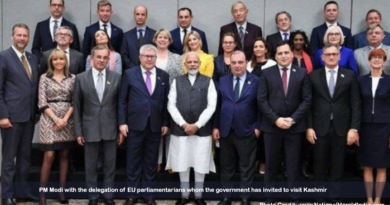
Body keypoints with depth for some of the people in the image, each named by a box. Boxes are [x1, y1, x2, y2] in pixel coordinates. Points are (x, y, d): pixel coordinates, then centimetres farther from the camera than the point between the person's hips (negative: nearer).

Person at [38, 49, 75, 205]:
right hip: (49, 119, -2)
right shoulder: (44, 78, 2)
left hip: (67, 120, 3)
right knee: (49, 156, -8)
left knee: (64, 155, 6)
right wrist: (56, 119, -12)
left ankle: (62, 191, 13)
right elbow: (42, 102, -3)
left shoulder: (72, 78, 6)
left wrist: (65, 118, -9)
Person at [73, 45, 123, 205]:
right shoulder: (81, 78, 0)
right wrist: (78, 131, -2)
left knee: (110, 165, 9)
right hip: (90, 129, 0)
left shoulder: (116, 77, 2)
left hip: (111, 128, 1)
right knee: (91, 166, 8)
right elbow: (77, 107, 2)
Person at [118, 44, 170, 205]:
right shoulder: (130, 74, 1)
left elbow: (166, 101, 7)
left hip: (155, 125, 2)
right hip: (135, 124, -2)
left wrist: (165, 123, 3)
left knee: (151, 162, 9)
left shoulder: (164, 76, 6)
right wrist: (122, 122, -6)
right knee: (133, 162, 6)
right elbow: (122, 100, 0)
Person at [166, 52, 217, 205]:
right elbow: (171, 105, 1)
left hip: (202, 129, -1)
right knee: (182, 163, 6)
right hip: (180, 129, 1)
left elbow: (211, 106, -3)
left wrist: (197, 124, -12)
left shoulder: (208, 82, 5)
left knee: (201, 164, 3)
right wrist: (183, 124, -10)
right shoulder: (177, 81, 8)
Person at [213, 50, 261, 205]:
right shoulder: (223, 81, 7)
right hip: (225, 131, 3)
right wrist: (215, 126, 1)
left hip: (246, 131, -3)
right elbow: (217, 105, 6)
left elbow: (260, 106, -1)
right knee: (226, 166, 11)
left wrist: (257, 127, -7)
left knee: (246, 168, 6)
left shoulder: (256, 81, -1)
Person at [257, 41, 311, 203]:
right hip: (272, 126, 0)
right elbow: (261, 100, -2)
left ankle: (294, 198, 14)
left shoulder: (302, 73, 4)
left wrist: (293, 119, -11)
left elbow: (307, 100, -1)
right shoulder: (267, 73, 3)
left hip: (294, 126, 0)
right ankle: (269, 198, 17)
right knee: (271, 165, 7)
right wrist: (276, 119, -12)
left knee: (293, 165, 5)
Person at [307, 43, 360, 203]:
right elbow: (309, 103, 2)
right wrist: (309, 127, -4)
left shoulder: (349, 75, 4)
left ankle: (334, 198, 16)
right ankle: (319, 198, 17)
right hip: (320, 127, 0)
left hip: (341, 127, 0)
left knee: (337, 165, 6)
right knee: (320, 165, 6)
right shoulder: (314, 76, 4)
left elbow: (355, 104, 1)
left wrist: (354, 128, -6)